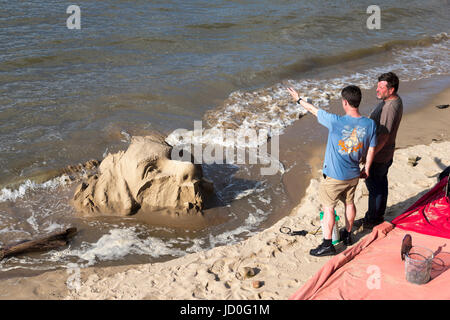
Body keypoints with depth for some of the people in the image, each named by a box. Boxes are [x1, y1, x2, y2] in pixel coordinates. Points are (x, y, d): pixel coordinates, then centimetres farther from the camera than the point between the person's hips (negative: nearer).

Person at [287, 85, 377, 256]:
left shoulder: (336, 122, -25)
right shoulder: (370, 124, -11)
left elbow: (313, 110, -10)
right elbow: (371, 149, 2)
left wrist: (299, 99, 8)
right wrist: (366, 168, 18)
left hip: (334, 175, -5)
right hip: (353, 174, 5)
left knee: (328, 207, 7)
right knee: (349, 203, 24)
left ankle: (327, 244, 14)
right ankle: (347, 234, 41)